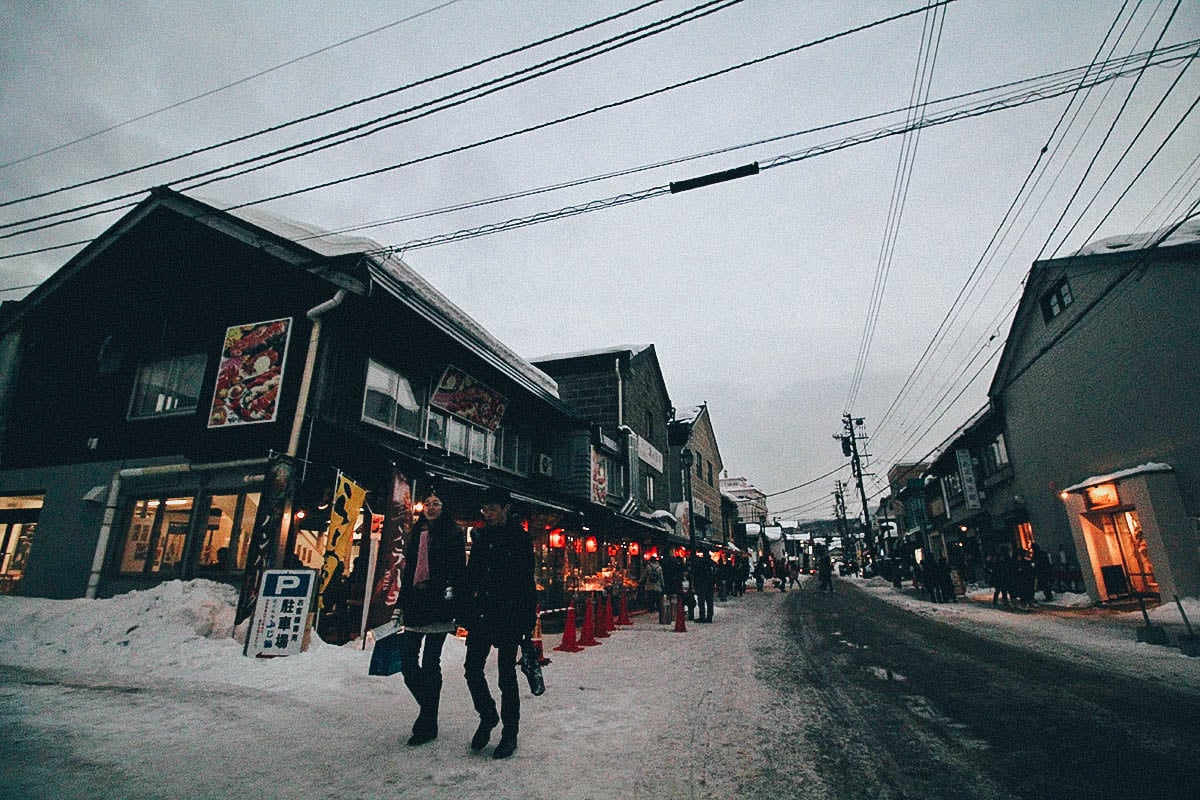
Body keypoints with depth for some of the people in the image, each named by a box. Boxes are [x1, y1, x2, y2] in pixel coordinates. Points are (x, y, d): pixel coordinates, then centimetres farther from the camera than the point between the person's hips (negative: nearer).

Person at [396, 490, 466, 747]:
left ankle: (427, 725, 13)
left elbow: (458, 569, -5)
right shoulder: (416, 534, 16)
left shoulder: (453, 534, 0)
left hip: (438, 605, -6)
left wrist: (452, 592, -15)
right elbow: (407, 570, 19)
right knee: (407, 662, 5)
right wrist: (401, 604, 16)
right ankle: (429, 709, 27)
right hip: (415, 604, 6)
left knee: (429, 665, -1)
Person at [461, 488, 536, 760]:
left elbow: (527, 584, -8)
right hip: (480, 615, 5)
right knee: (472, 668, 6)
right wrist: (466, 612, 8)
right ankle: (487, 715, 31)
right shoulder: (480, 536, 9)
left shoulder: (520, 539, -6)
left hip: (508, 617, -5)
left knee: (506, 676, 4)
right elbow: (471, 576, 13)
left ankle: (510, 734, 20)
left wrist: (527, 623, -11)